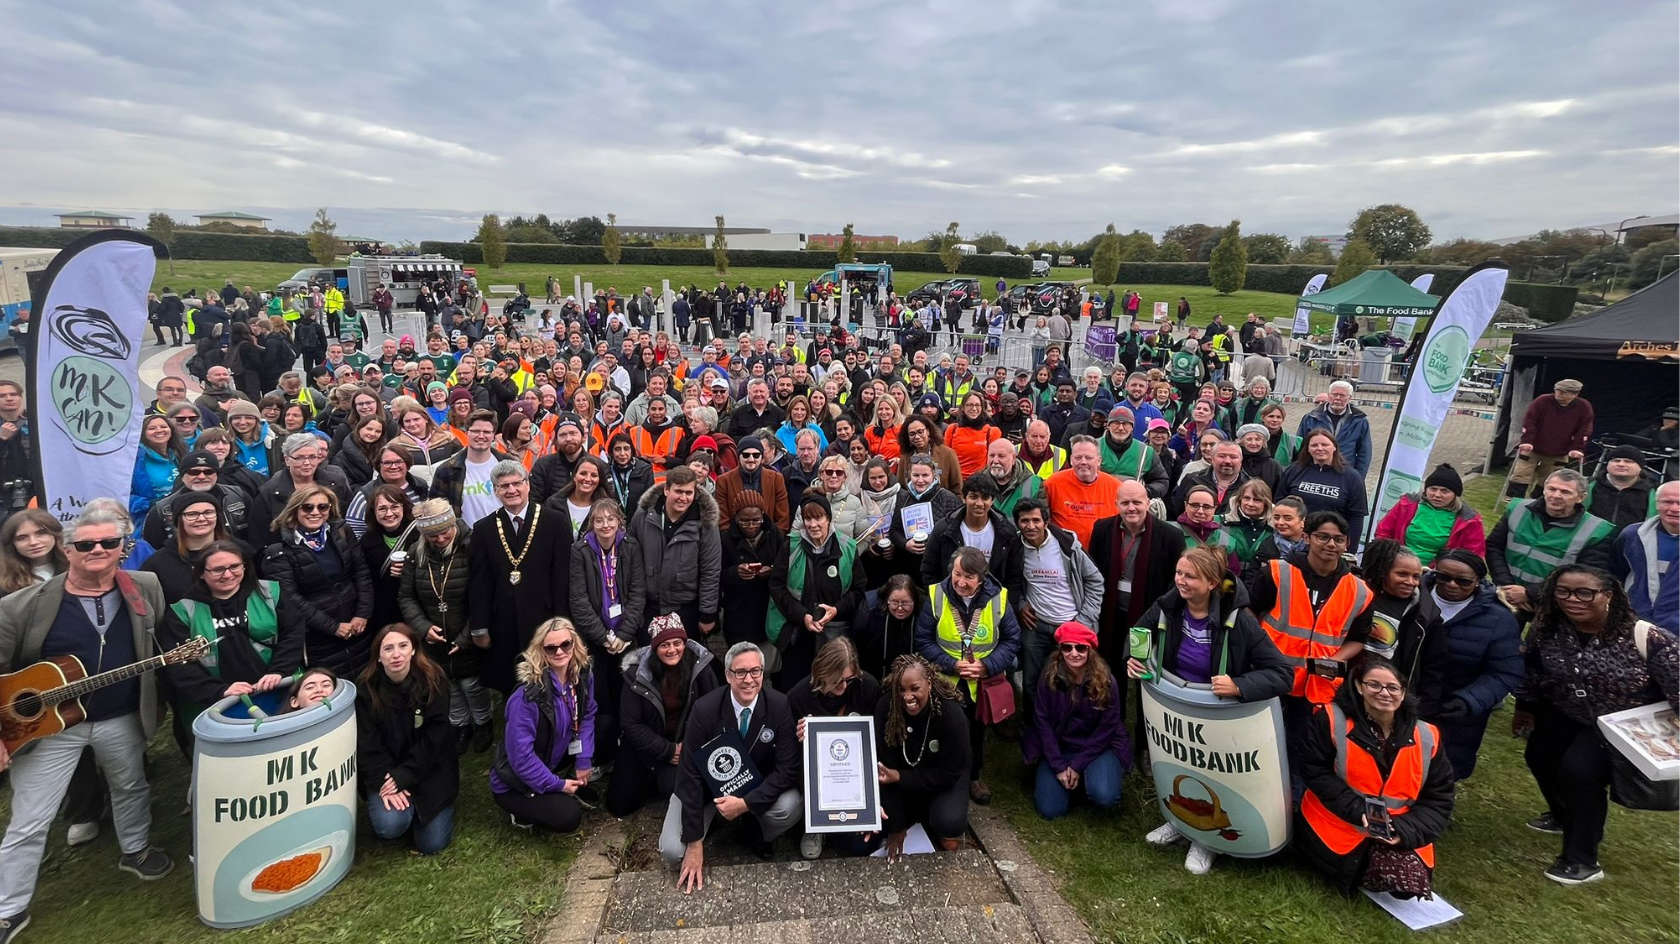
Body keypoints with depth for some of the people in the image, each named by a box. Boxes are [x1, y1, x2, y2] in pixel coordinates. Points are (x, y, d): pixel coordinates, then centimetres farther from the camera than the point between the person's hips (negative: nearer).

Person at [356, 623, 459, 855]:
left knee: (432, 844, -7)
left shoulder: (434, 681, -13)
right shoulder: (366, 688, -10)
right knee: (390, 826, -25)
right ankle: (406, 804, 11)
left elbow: (434, 738, -14)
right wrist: (384, 782, -21)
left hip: (429, 769, 0)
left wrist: (402, 777, -20)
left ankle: (418, 804, 24)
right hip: (384, 771, 1)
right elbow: (367, 744, -10)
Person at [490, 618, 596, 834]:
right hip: (514, 784, -7)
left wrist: (584, 760, -9)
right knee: (568, 816, -22)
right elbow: (520, 754, -27)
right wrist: (557, 784, -18)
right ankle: (520, 812, 7)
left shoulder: (583, 676, -11)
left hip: (556, 763, 7)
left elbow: (587, 717, 1)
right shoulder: (527, 696, -31)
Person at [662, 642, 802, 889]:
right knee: (673, 851, -18)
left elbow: (788, 768, -18)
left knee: (790, 807, -29)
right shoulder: (704, 709, -24)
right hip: (708, 786, -1)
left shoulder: (779, 706, -20)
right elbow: (691, 774, -20)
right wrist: (695, 844, -21)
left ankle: (759, 835, 7)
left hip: (757, 787, 1)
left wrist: (745, 803, -29)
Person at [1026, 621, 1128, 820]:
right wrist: (1058, 766, -13)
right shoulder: (1048, 677, -12)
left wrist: (1078, 765, -13)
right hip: (1057, 746, 1)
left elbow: (1107, 728, -10)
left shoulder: (1106, 681, -14)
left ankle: (1089, 775, 8)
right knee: (1050, 810, -10)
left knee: (1104, 797, -27)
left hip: (1097, 746, -1)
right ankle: (1070, 780, 20)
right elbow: (1042, 722, -8)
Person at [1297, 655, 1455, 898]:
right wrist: (1357, 811, -20)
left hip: (1400, 832, 2)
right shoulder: (1333, 720, -12)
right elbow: (1314, 770, -9)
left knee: (1410, 885, -15)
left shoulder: (1425, 737, -3)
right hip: (1337, 823, -2)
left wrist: (1404, 831, -16)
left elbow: (1438, 800, 1)